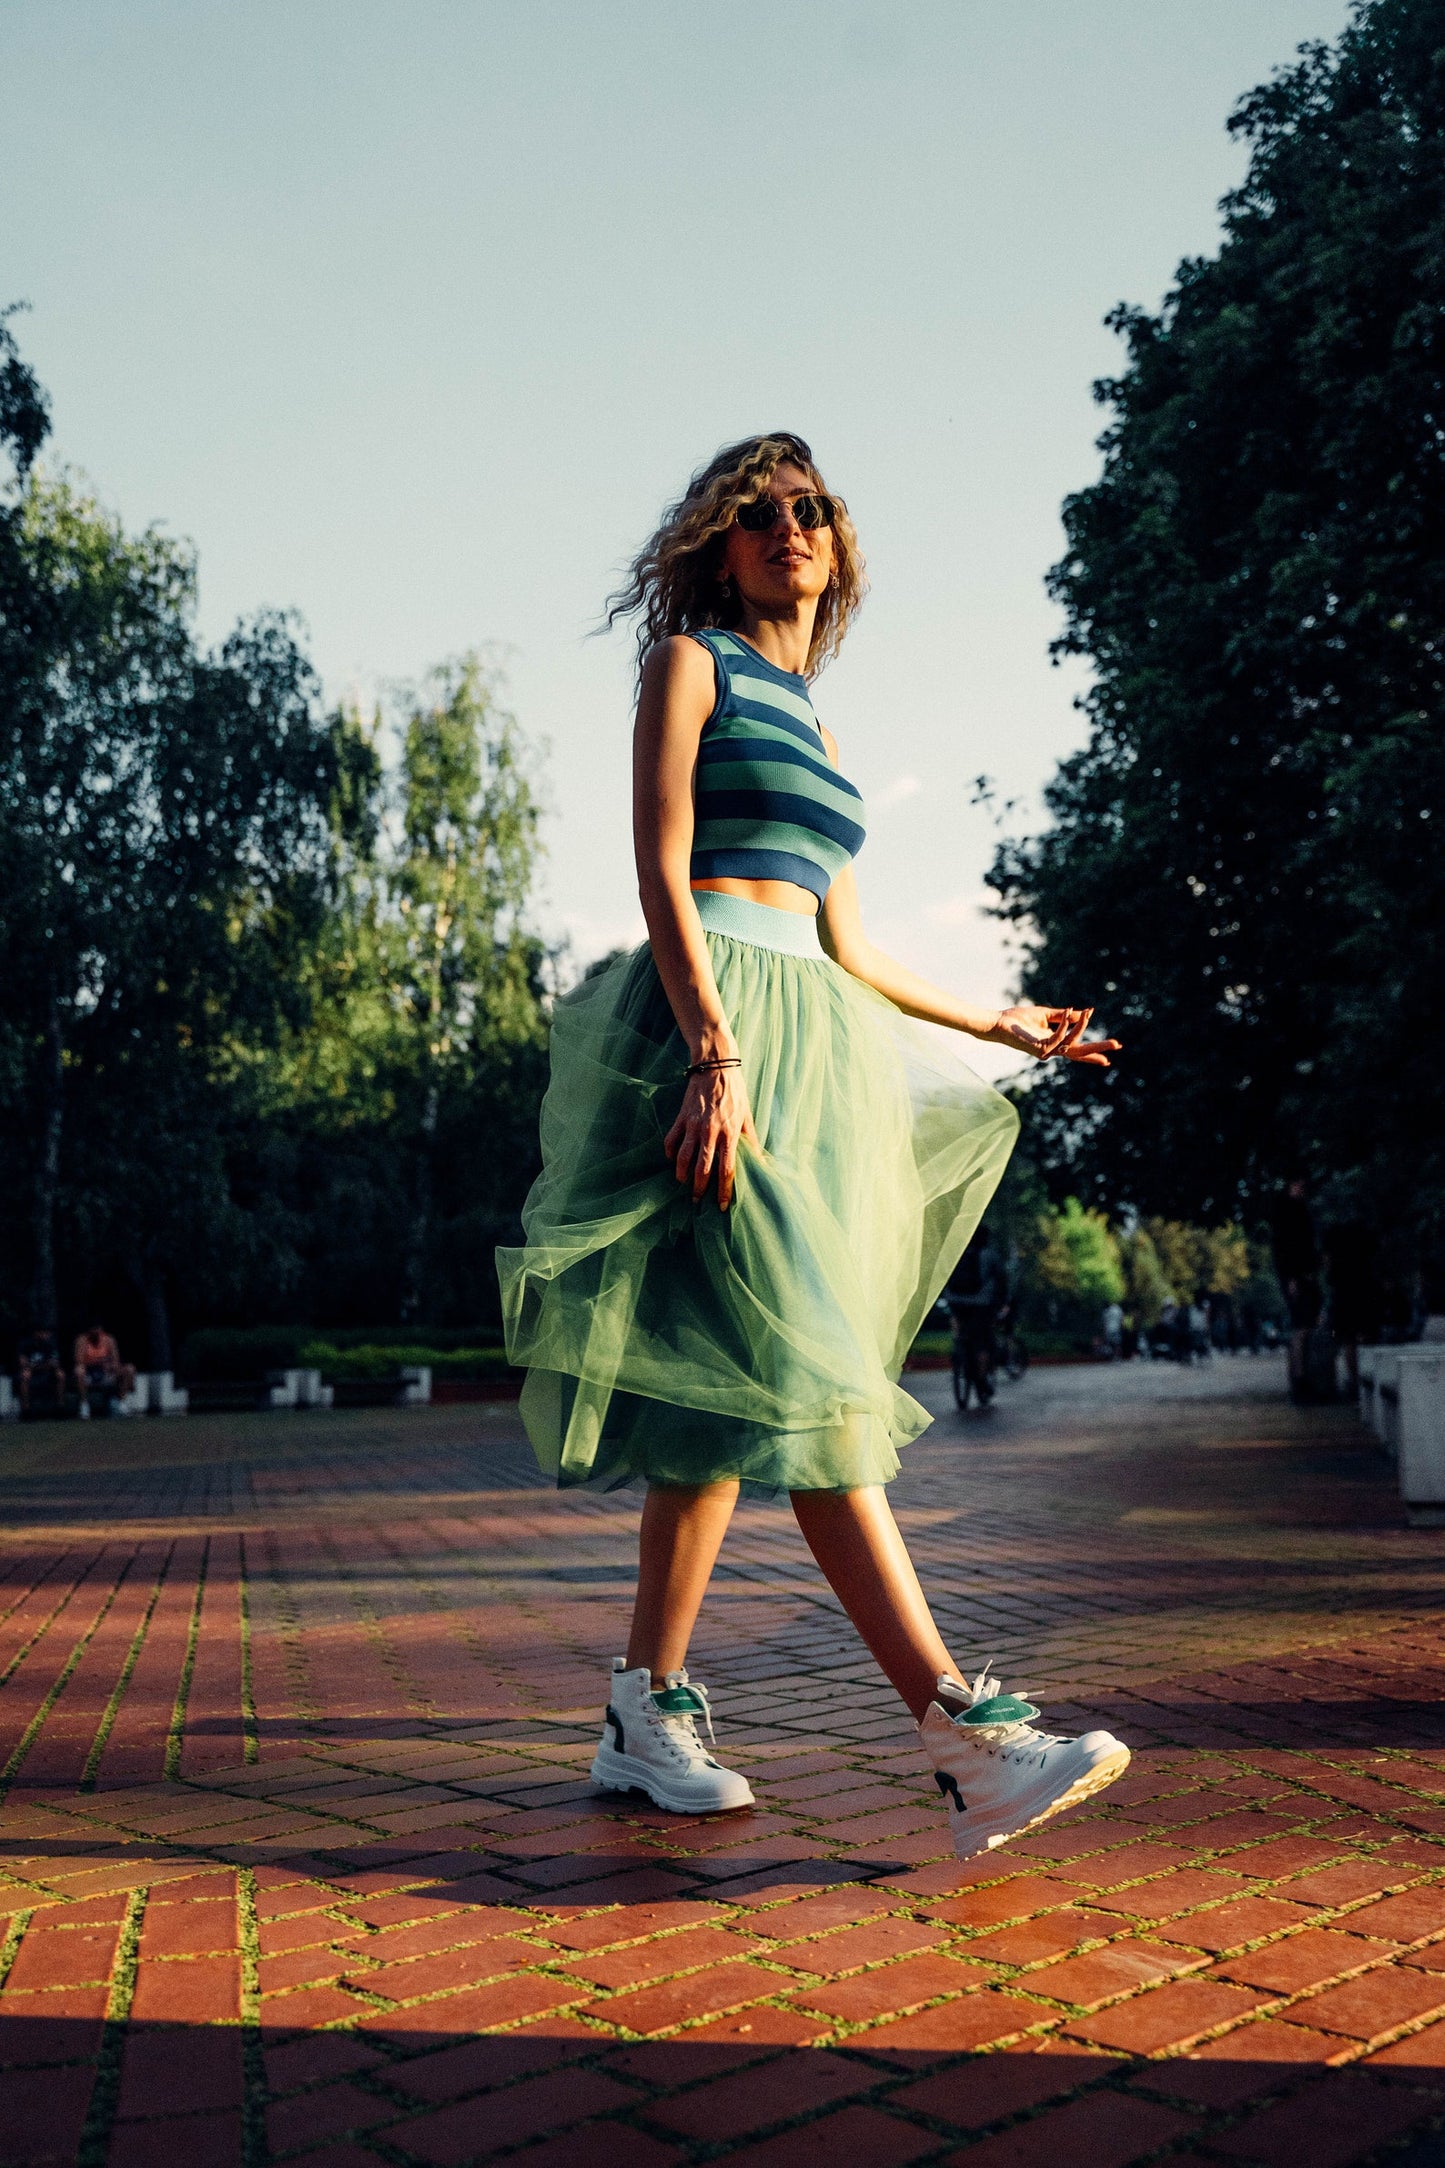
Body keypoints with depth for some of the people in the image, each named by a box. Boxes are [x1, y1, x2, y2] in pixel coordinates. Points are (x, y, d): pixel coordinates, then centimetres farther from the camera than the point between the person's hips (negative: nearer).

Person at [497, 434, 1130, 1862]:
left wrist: (999, 1024, 31)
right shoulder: (690, 661, 6)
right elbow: (662, 869, -7)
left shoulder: (812, 729, 26)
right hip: (715, 1018, -8)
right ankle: (961, 1728, -21)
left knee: (735, 1386, 2)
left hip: (812, 1040, 8)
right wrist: (716, 1053, -20)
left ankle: (647, 1716, 9)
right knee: (792, 1369, -15)